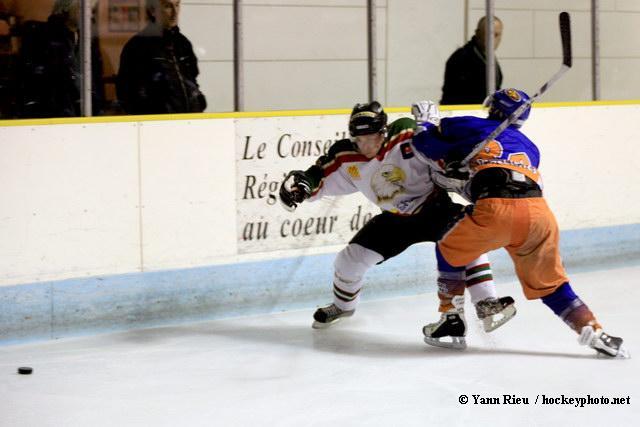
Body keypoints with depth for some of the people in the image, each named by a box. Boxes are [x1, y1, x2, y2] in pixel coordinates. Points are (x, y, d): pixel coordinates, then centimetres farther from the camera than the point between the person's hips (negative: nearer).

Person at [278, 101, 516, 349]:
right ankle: (343, 305, 32)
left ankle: (487, 305, -24)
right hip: (395, 219, 4)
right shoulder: (347, 157, -13)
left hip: (433, 206, -4)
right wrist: (300, 182, -22)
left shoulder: (406, 135, -27)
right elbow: (320, 180, -5)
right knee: (353, 257, 1)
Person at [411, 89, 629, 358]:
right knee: (549, 283, 19)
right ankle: (593, 331, 4)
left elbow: (426, 143, 20)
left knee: (450, 252, 23)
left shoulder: (469, 126, 21)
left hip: (496, 209, -4)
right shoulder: (529, 146, 34)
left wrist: (427, 122, 43)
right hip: (539, 212, 4)